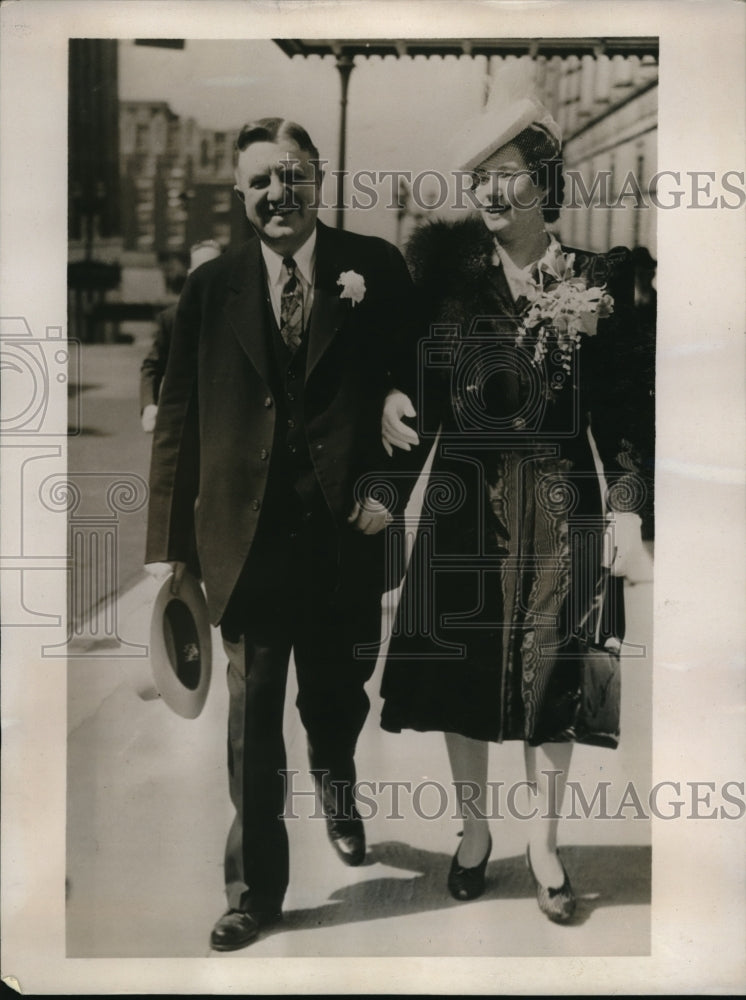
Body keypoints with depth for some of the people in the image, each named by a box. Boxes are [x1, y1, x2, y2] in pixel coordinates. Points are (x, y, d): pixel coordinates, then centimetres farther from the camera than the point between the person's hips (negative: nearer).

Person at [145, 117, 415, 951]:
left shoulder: (376, 269, 0)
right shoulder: (211, 289, 2)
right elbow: (177, 421, 1)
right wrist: (169, 543, -2)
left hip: (345, 529, 1)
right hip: (250, 536, 0)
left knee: (337, 695, 19)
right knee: (253, 721, 6)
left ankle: (336, 790, 53)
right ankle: (254, 890, 21)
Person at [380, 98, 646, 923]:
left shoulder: (597, 277, 0)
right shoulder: (450, 270, 2)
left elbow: (617, 404, 0)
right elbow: (423, 377, 1)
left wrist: (623, 505, -5)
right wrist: (394, 404, -20)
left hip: (559, 504, -1)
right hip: (468, 499, 1)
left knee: (551, 672, 5)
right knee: (460, 665, 6)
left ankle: (543, 843, 23)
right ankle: (473, 830, 27)